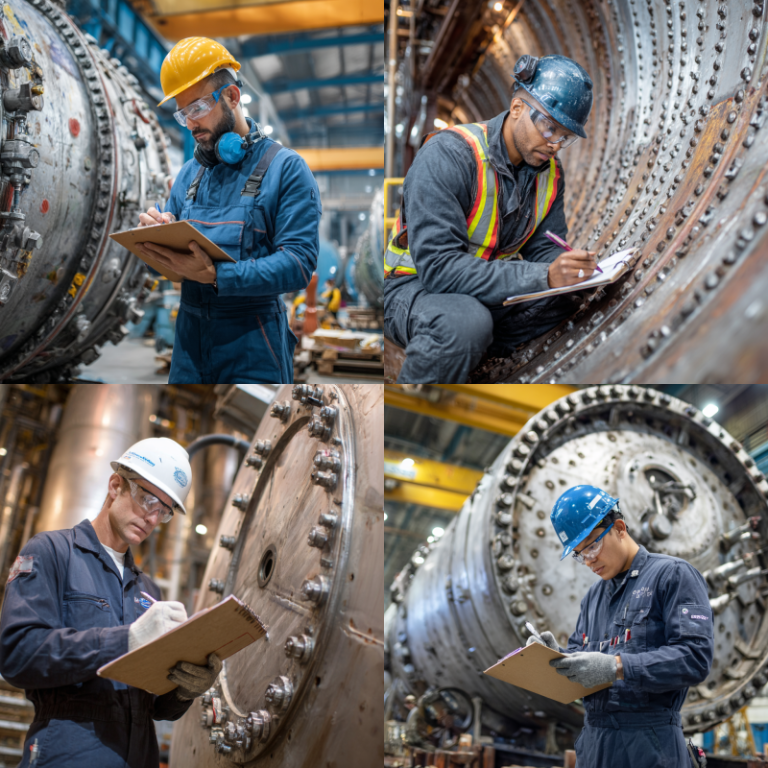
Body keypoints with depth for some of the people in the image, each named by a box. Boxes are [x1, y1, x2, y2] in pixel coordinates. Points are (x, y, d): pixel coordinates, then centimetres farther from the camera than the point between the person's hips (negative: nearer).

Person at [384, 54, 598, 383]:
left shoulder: (549, 171, 2)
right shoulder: (448, 154, -23)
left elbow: (542, 247, 5)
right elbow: (438, 267, -31)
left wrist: (571, 269, -22)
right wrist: (543, 276, -38)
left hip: (491, 289, 7)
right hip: (416, 287, -7)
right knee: (467, 321, -38)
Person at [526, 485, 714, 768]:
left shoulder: (673, 575, -4)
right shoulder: (594, 594, 19)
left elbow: (695, 658, -16)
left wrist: (616, 667, -25)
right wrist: (556, 656, -4)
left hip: (648, 744, -6)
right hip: (593, 741, 7)